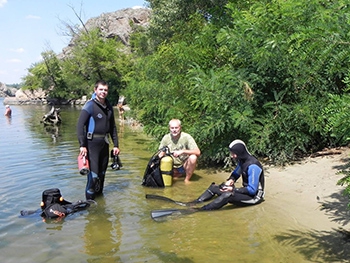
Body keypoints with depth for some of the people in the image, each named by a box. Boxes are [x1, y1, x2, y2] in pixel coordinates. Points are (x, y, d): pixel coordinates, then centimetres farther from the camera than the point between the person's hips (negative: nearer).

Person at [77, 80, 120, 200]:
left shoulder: (109, 107, 11)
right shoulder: (90, 105, -9)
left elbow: (113, 127, 18)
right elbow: (80, 125, -15)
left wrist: (115, 145, 13)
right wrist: (82, 145, -21)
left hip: (104, 143, 7)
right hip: (92, 143, -6)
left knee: (102, 173, 14)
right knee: (93, 174, -9)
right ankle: (90, 200, 4)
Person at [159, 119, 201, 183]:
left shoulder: (186, 137, -16)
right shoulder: (166, 138, -7)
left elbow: (198, 152, -25)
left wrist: (182, 151, -35)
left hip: (184, 165, -4)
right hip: (173, 167, 4)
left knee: (193, 157, -32)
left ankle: (187, 179, -10)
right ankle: (178, 174, 11)